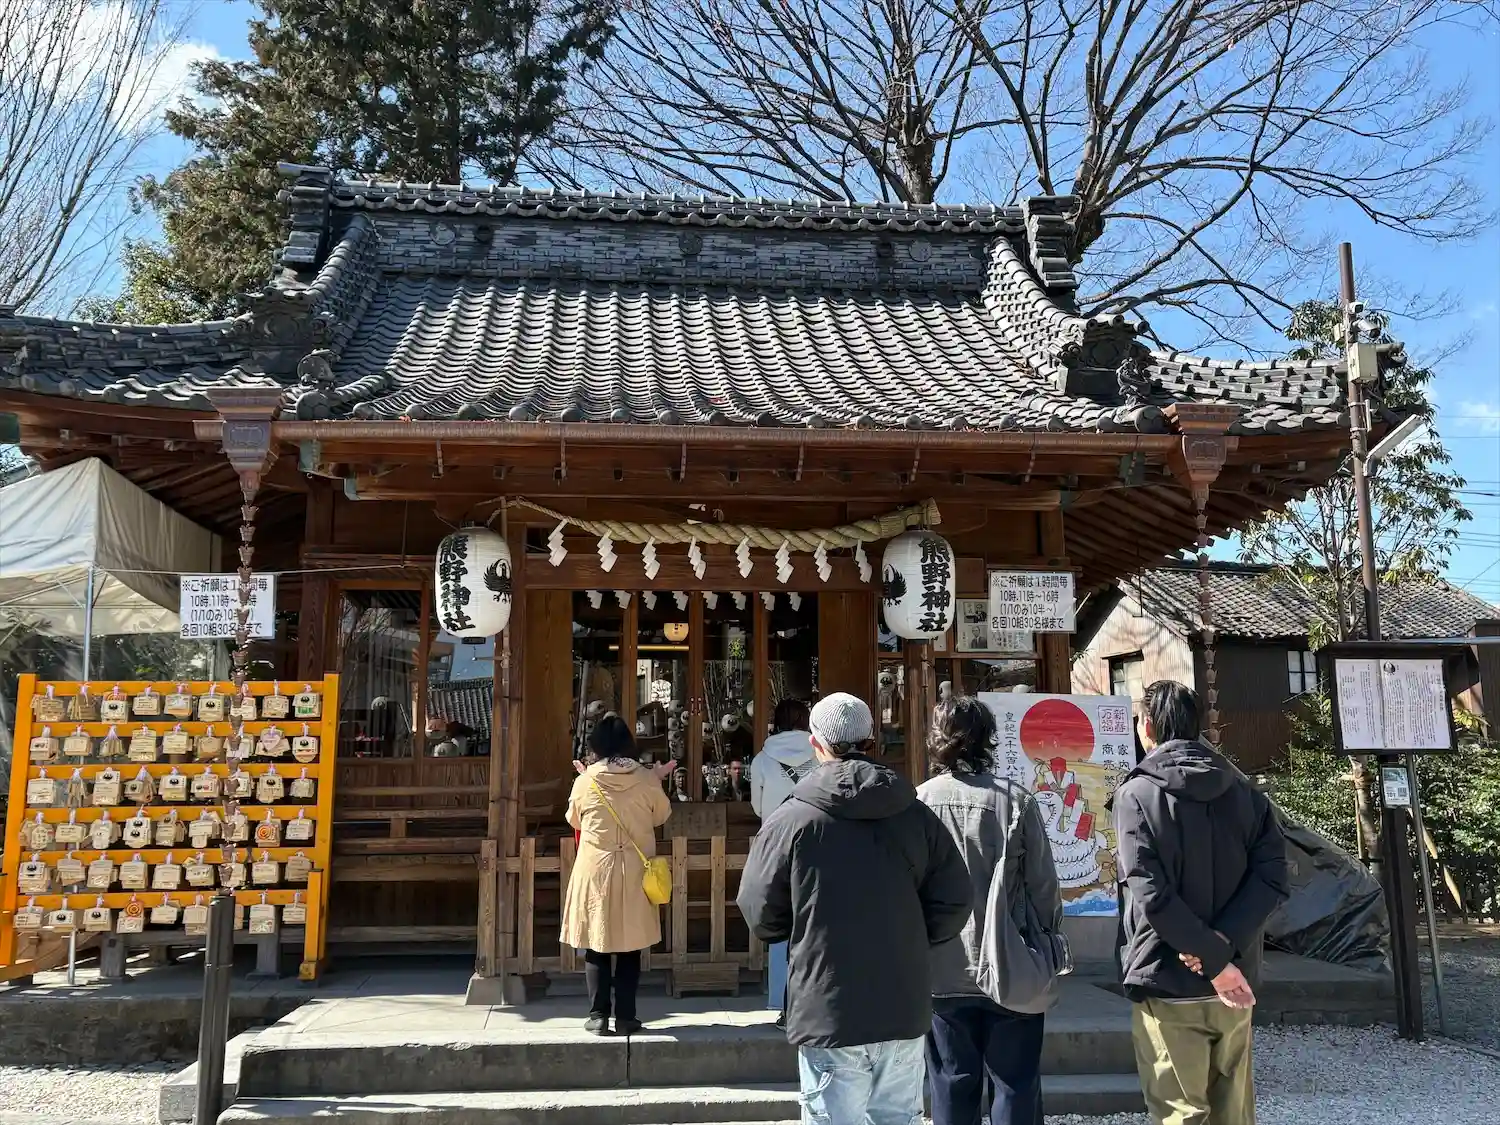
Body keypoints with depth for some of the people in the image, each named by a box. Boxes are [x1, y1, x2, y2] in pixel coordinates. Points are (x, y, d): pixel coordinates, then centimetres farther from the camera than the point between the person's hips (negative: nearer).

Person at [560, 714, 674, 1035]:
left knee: (596, 944, 10)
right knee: (629, 945, 10)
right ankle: (625, 1017, 12)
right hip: (634, 873, 1)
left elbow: (574, 820, 8)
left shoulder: (585, 781, -8)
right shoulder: (646, 779, -8)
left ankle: (598, 1016, 11)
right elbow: (662, 815, 7)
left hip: (595, 871, 0)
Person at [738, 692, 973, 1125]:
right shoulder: (917, 815, -1)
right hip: (904, 1010, 4)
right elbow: (954, 902, 1)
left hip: (829, 1013, -3)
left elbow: (760, 915, -5)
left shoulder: (791, 820, -11)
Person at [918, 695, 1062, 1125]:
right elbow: (1044, 887, -5)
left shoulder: (919, 802, -6)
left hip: (944, 973, 1)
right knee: (1015, 1089, 11)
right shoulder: (1016, 800, -8)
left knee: (953, 1090, 12)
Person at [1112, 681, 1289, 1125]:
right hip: (1234, 982, 5)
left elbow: (1151, 894, -20)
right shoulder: (1243, 790, 6)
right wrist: (1224, 945, -12)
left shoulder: (1136, 794, -10)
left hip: (1168, 986, -5)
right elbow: (1271, 875, -4)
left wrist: (1215, 961, -16)